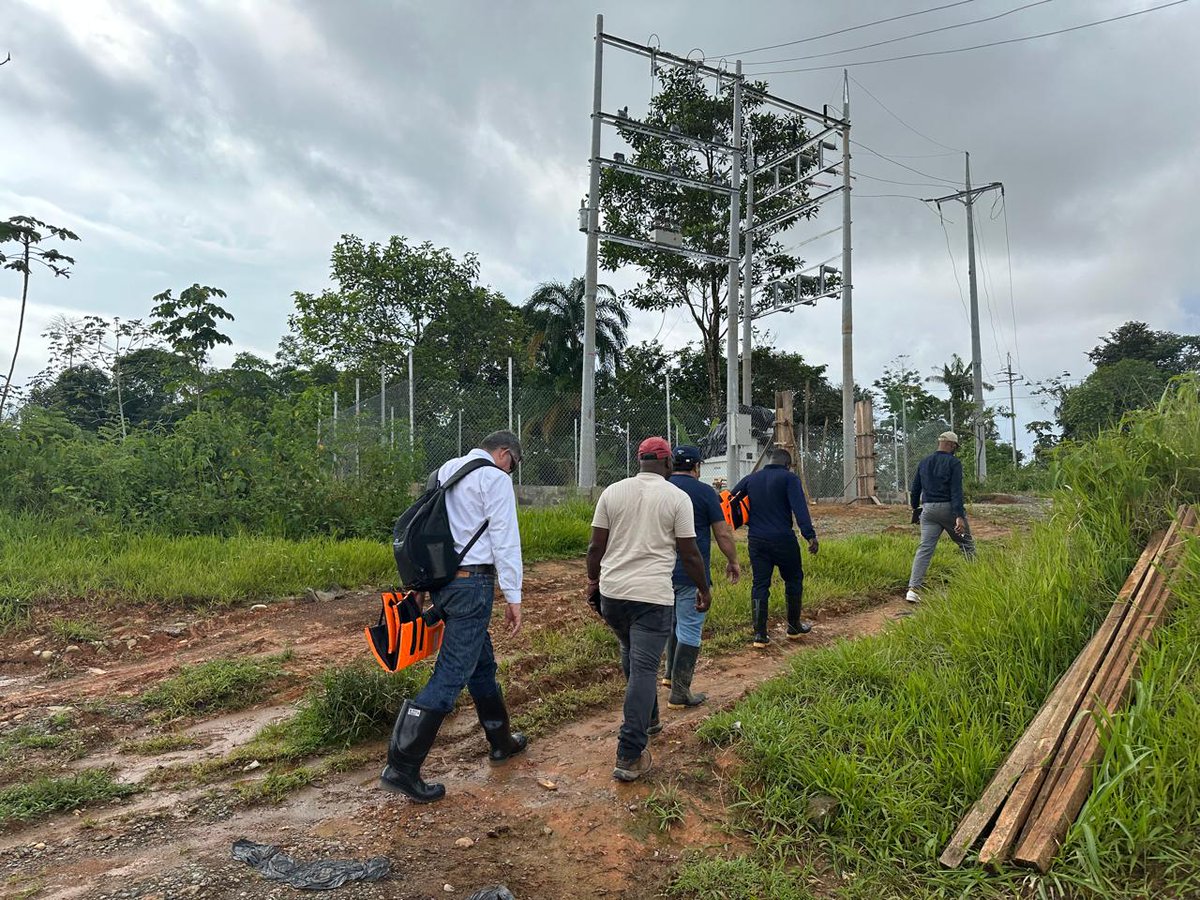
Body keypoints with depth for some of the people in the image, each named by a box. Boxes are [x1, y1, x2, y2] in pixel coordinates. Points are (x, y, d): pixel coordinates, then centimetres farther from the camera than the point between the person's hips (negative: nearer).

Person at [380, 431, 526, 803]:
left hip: (441, 578, 9)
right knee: (451, 675, -5)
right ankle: (402, 767, -4)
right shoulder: (495, 478, -8)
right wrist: (513, 597, -10)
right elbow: (505, 539, -12)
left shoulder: (447, 470, 17)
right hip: (473, 581, -9)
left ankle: (502, 741, 35)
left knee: (482, 664, 21)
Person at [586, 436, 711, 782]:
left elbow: (596, 546, 6)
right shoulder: (677, 497, -3)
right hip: (653, 596, -4)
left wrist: (593, 580, 20)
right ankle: (630, 756, -3)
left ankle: (647, 717, 40)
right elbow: (689, 553, -1)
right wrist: (703, 588, 13)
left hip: (612, 592, 4)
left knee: (632, 657, 24)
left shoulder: (612, 492, 5)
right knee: (644, 669, -2)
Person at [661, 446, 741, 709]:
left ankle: (671, 674, 30)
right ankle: (679, 694, 5)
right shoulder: (704, 491, -8)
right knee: (689, 630, 1)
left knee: (674, 622, 25)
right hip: (691, 573, -6)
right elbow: (723, 533, -7)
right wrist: (733, 561, 8)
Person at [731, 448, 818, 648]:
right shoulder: (789, 478, -4)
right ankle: (794, 627, 27)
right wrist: (810, 535, -21)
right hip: (783, 540, -4)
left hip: (756, 541, 4)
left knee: (759, 585, 7)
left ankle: (760, 635, 4)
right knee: (793, 580, 15)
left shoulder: (750, 479, 11)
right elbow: (800, 508, -16)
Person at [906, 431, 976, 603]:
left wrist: (915, 508, 27)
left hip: (928, 510, 4)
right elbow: (956, 491, -14)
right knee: (966, 544, 15)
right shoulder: (953, 462, -5)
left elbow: (915, 489, 15)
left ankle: (913, 588, -13)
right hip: (949, 508, -4)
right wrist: (959, 516, -19)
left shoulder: (923, 462, 11)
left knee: (924, 549, -1)